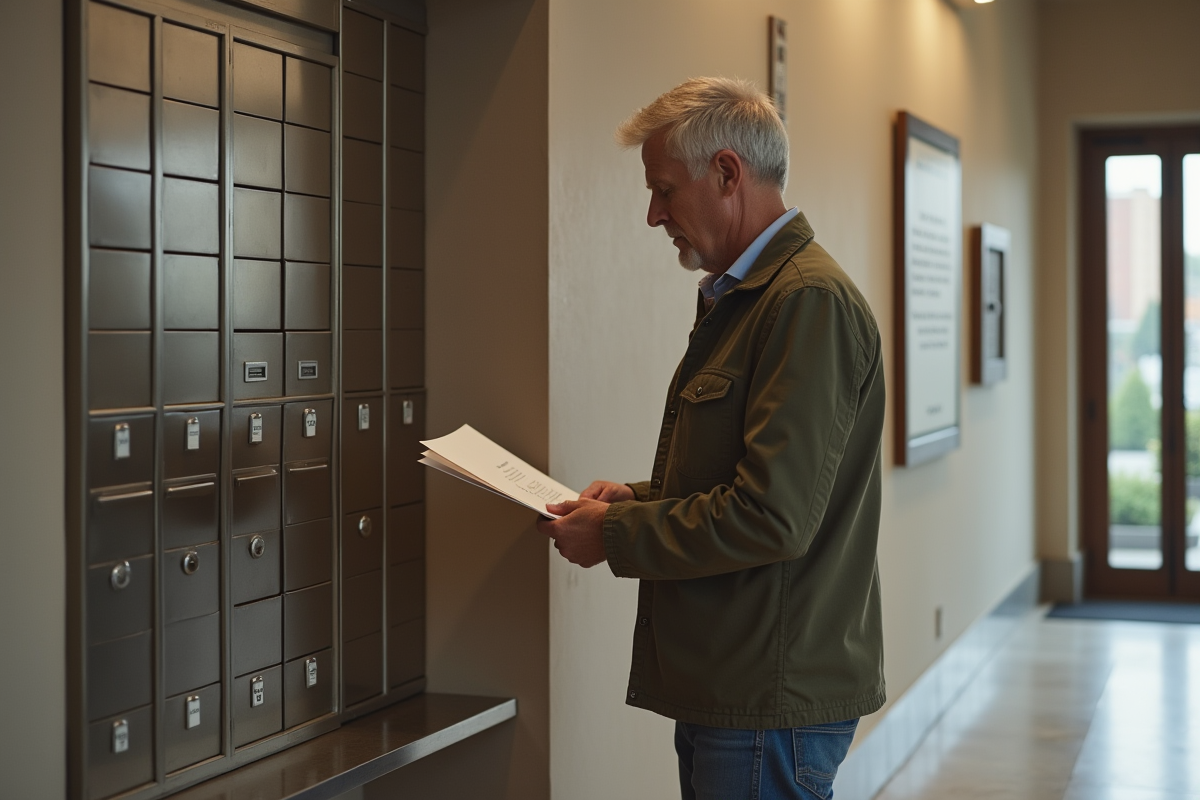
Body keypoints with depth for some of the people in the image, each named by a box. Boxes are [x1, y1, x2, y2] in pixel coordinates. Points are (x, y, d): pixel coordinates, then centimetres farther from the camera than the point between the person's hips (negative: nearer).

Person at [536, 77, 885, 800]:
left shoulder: (809, 300, -18)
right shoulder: (739, 297, 16)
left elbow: (771, 516, -24)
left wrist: (614, 536, -13)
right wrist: (637, 499, 9)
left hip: (775, 700, -10)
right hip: (725, 686, 10)